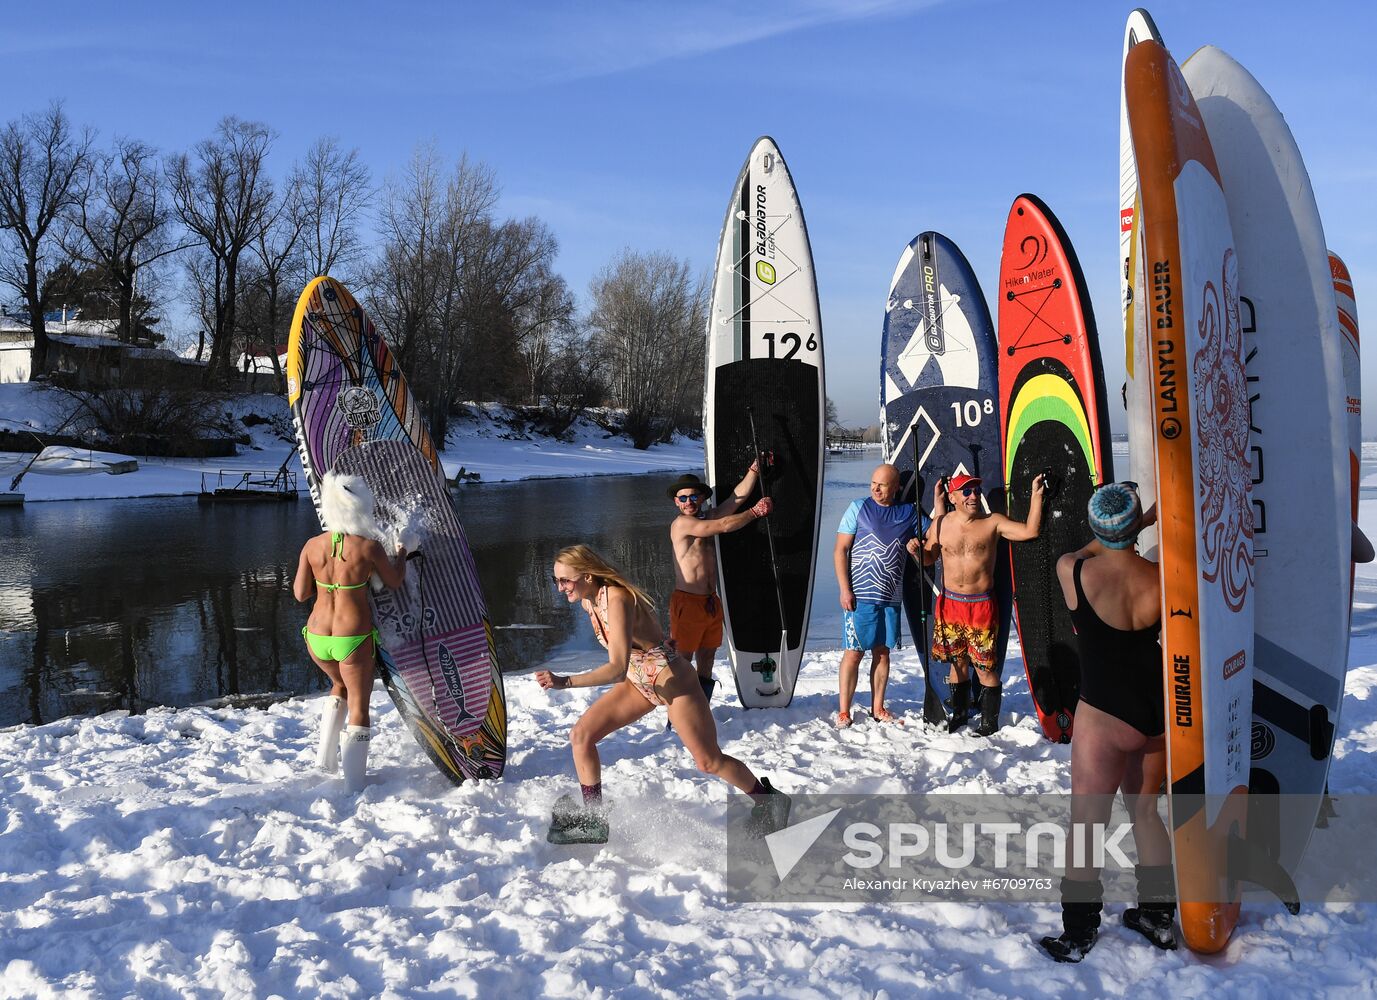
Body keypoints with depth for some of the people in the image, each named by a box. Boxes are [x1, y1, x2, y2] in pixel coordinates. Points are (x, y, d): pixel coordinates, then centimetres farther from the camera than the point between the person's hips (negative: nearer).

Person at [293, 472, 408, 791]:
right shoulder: (368, 546, -14)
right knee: (359, 706, 10)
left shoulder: (312, 546, -4)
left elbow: (300, 594, 3)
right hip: (353, 639, -4)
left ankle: (326, 756, 28)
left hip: (317, 638, 4)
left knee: (340, 686, 32)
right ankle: (354, 785, 12)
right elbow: (395, 582, 2)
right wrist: (401, 555, 21)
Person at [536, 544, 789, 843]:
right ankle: (594, 821, 7)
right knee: (581, 735, -4)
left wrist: (564, 682, -45)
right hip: (639, 682, 8)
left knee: (709, 761, 4)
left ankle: (770, 800, 28)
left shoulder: (617, 599, -31)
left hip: (673, 681, -8)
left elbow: (617, 669, -39)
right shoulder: (588, 602, -3)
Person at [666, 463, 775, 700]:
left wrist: (755, 468, 4)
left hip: (711, 602, 8)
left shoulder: (707, 518, 13)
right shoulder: (681, 523, -11)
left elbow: (738, 496, 10)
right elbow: (724, 526, -16)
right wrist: (756, 512, -8)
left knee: (706, 659, 14)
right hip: (687, 602, -8)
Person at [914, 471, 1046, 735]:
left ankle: (990, 721, 13)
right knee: (957, 661, 14)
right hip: (949, 603, 2)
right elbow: (928, 558, 13)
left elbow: (1030, 531, -12)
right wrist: (916, 551, -8)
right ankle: (958, 713, 30)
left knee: (984, 666, -1)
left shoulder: (993, 523, -3)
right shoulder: (940, 524, 3)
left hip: (981, 605, -2)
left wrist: (1036, 495, -17)